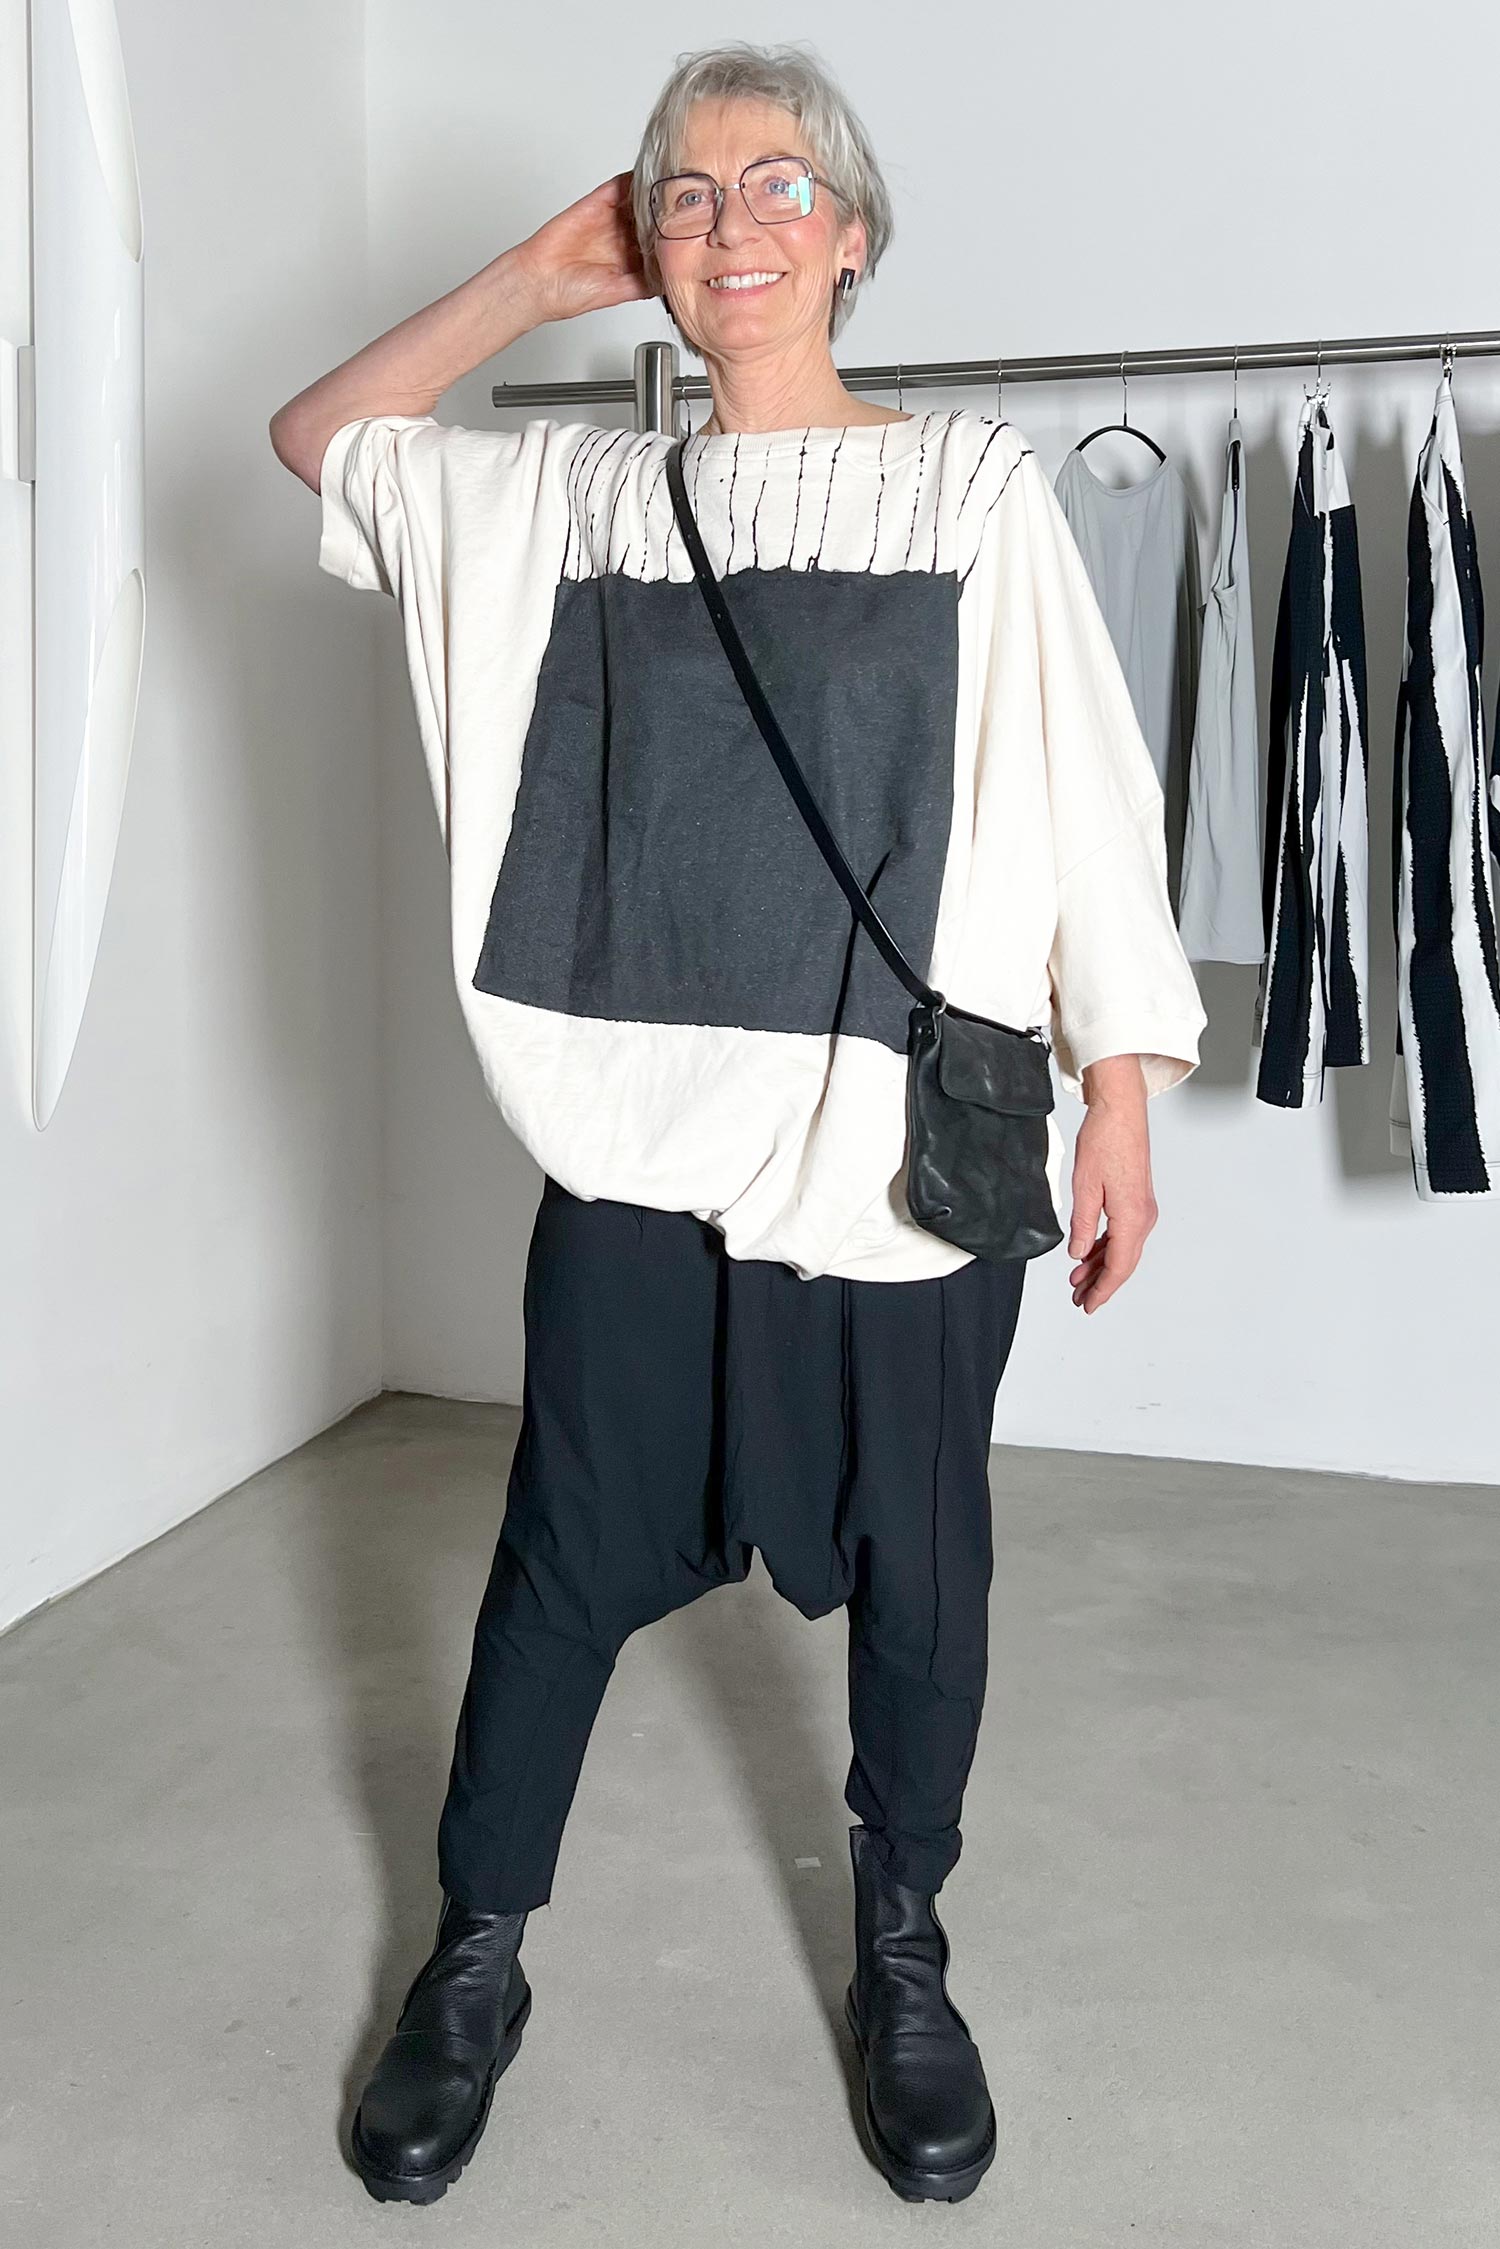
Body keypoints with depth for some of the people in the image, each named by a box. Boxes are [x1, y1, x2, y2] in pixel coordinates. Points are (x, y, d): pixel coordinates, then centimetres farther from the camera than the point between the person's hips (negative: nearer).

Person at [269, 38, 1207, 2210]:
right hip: (646, 1127, 2)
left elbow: (1082, 797, 0)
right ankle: (477, 1955, 30)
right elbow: (322, 436, 20)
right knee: (569, 1553, 10)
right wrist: (537, 278, 11)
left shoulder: (973, 482, 2)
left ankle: (902, 1957, 33)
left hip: (915, 1133, -1)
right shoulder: (582, 490, 9)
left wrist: (1119, 1093, -4)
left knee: (914, 1560, 10)